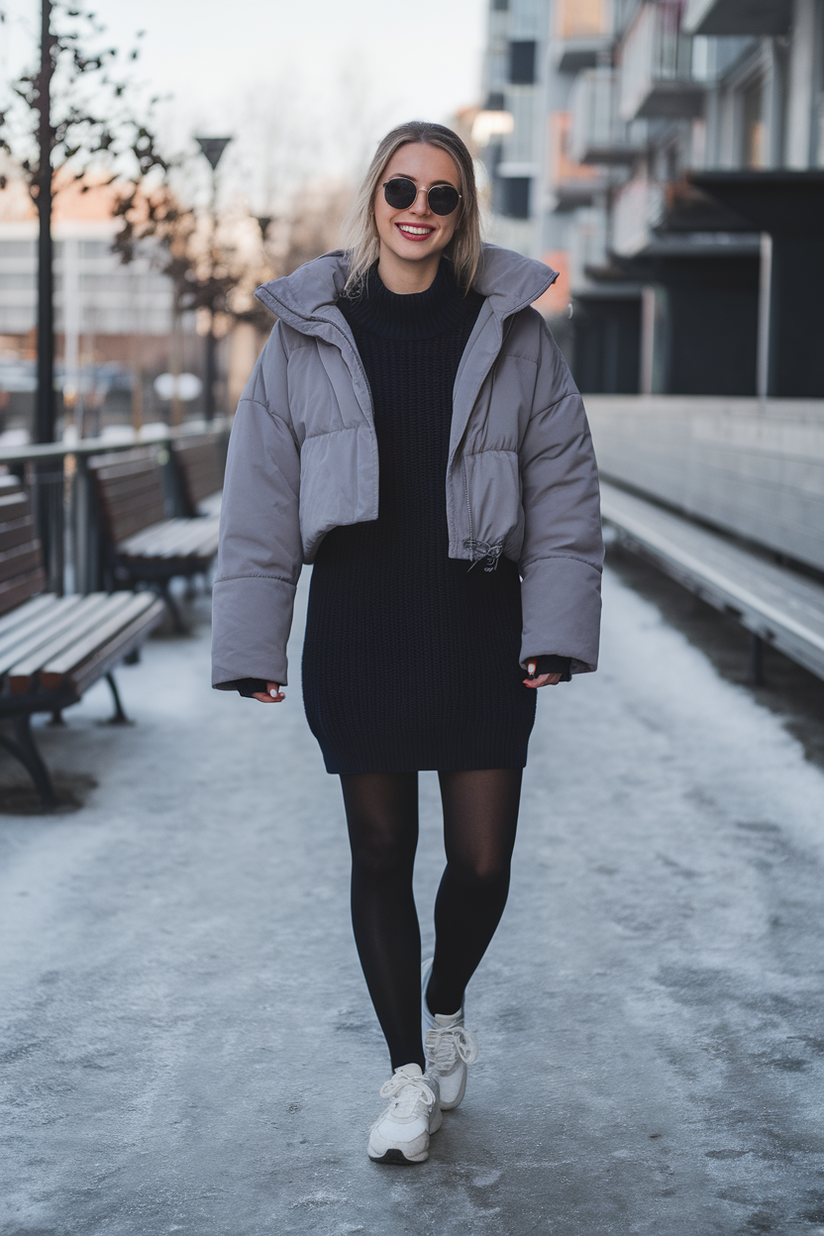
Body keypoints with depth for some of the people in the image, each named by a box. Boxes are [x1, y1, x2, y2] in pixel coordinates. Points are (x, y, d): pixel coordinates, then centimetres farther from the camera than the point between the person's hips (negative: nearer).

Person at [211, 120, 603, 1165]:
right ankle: (408, 1071, 22)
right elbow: (261, 494, 2)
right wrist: (252, 642, -2)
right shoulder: (309, 333, 1)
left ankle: (444, 1004, 33)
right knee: (380, 853, 8)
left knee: (482, 862, 1)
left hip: (478, 630, 0)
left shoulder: (510, 332, 1)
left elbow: (563, 483, 3)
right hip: (356, 635, 0)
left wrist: (557, 629, -3)